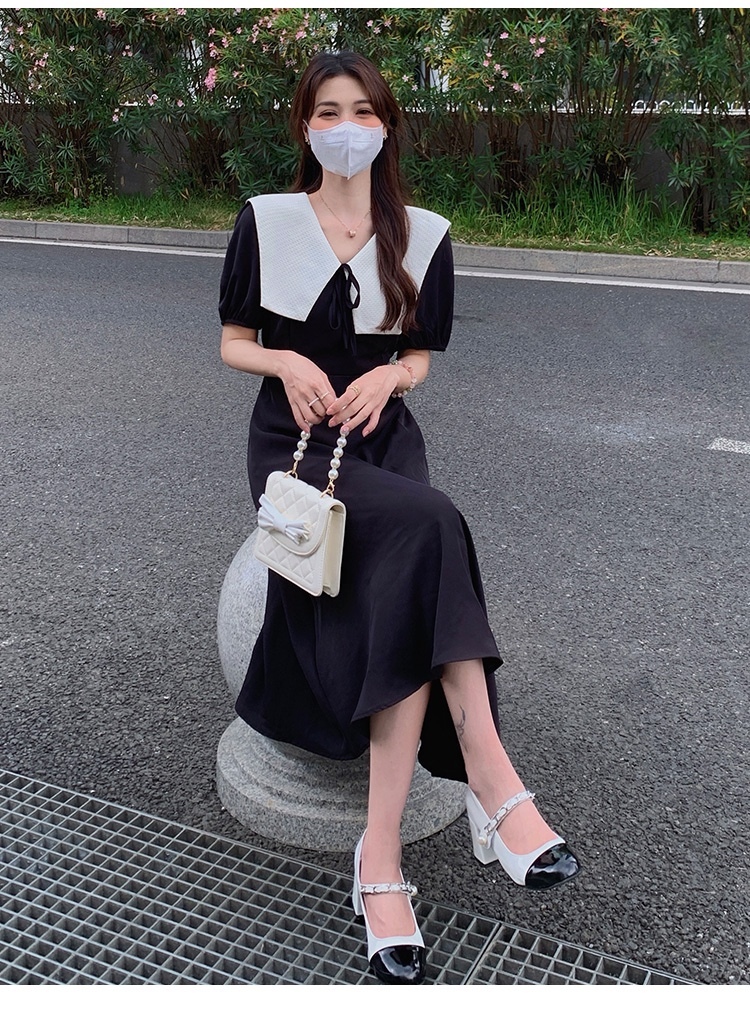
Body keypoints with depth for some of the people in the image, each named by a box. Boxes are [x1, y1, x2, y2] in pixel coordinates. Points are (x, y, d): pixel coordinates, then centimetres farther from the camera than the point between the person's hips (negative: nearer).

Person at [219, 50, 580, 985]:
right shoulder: (264, 221, 3)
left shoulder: (423, 235, 8)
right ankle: (491, 781, -31)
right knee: (429, 524, -33)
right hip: (293, 443, -2)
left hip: (383, 438, 3)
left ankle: (381, 860, -29)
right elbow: (233, 345, 8)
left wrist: (387, 374, -10)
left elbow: (420, 358, 13)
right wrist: (288, 361, -14)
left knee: (404, 596, -29)